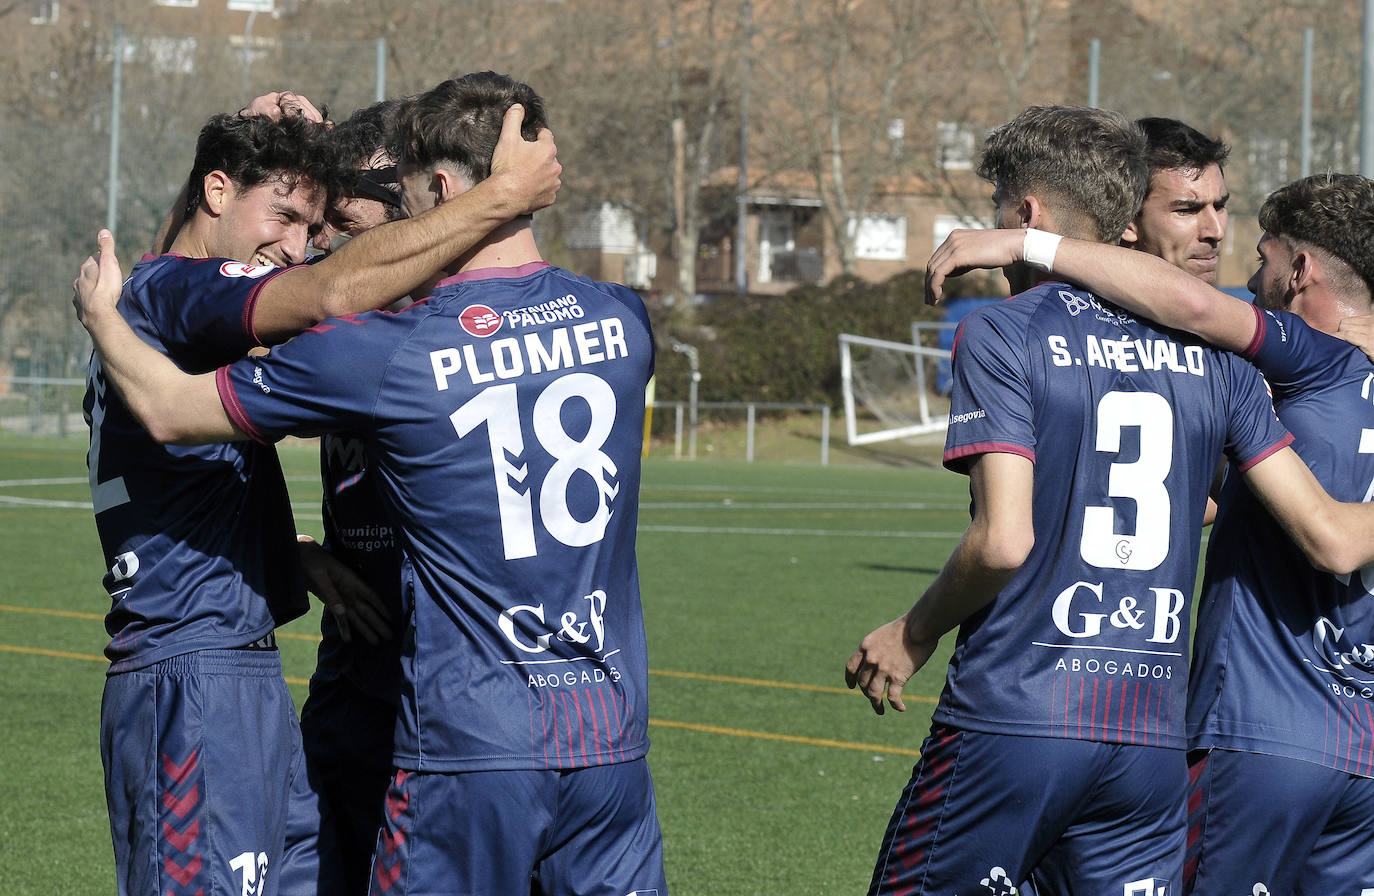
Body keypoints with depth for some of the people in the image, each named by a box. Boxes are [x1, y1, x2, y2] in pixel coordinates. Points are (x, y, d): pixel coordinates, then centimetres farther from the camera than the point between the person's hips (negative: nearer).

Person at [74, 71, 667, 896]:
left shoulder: (389, 354, -11)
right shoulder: (621, 323, 3)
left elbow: (168, 409, 1)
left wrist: (100, 312, 23)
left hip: (472, 747, -4)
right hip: (613, 736, 4)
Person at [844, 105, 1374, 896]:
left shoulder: (999, 336, -4)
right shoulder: (1209, 355, 10)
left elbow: (1003, 540, -15)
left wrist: (912, 636, 1)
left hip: (1013, 720, -4)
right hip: (1155, 737, 5)